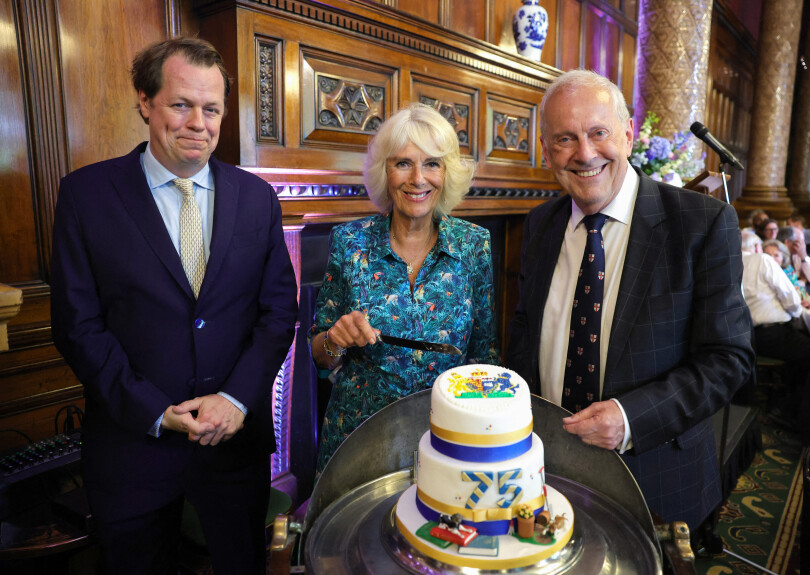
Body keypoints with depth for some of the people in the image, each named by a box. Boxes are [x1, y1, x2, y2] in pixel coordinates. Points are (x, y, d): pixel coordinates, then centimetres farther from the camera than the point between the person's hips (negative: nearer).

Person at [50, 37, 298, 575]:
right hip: (132, 443, -1)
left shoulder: (257, 196, 0)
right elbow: (78, 323, -7)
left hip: (238, 436, 2)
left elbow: (279, 309, -1)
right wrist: (155, 412, -13)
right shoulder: (87, 192, -6)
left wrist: (235, 398, -12)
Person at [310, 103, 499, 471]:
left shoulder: (474, 244, -8)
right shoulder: (349, 242, -10)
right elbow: (320, 357, -2)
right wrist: (335, 340, -22)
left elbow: (483, 351, 2)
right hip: (358, 431, 0)